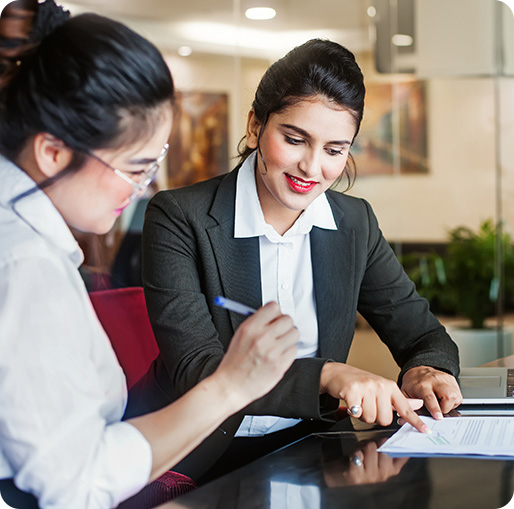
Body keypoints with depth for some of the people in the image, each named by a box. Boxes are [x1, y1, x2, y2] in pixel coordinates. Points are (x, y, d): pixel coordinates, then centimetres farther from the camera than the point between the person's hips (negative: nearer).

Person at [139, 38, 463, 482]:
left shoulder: (357, 224, 8)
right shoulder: (179, 218, -7)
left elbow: (424, 334, 13)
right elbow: (194, 371, -16)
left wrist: (426, 370, -12)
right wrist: (327, 375, -30)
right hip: (201, 463, -3)